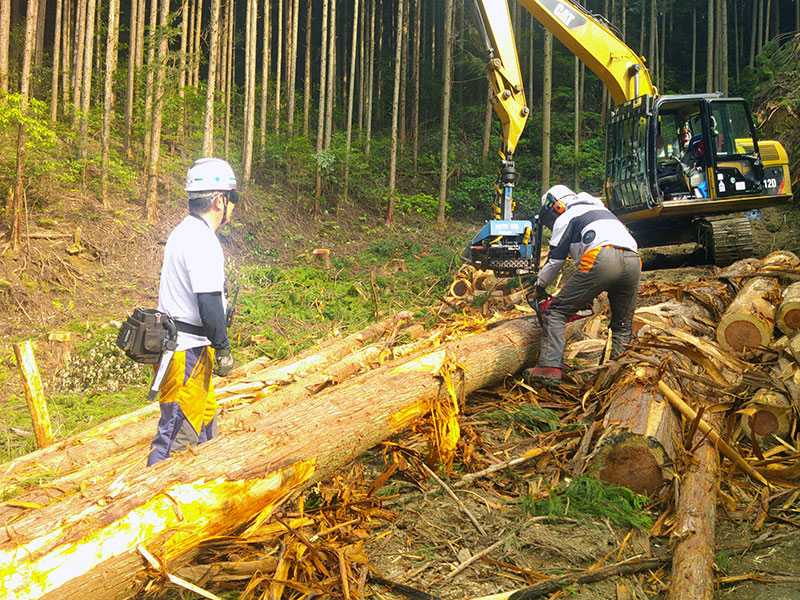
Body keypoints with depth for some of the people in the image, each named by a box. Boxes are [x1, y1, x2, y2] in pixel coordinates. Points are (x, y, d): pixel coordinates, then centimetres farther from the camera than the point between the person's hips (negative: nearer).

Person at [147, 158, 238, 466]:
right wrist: (223, 349, -14)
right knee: (179, 430, -5)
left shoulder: (183, 231, 13)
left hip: (173, 341, 11)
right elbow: (209, 302, -24)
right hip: (188, 351, -11)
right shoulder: (202, 240, -19)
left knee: (205, 415, 22)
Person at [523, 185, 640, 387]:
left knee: (556, 312, 1)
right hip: (633, 260, 7)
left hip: (602, 260, -6)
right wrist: (587, 294, 46)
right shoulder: (601, 209, 40)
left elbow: (555, 260, 16)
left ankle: (549, 369, -10)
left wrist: (540, 287, 32)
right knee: (623, 326, 20)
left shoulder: (565, 217, 18)